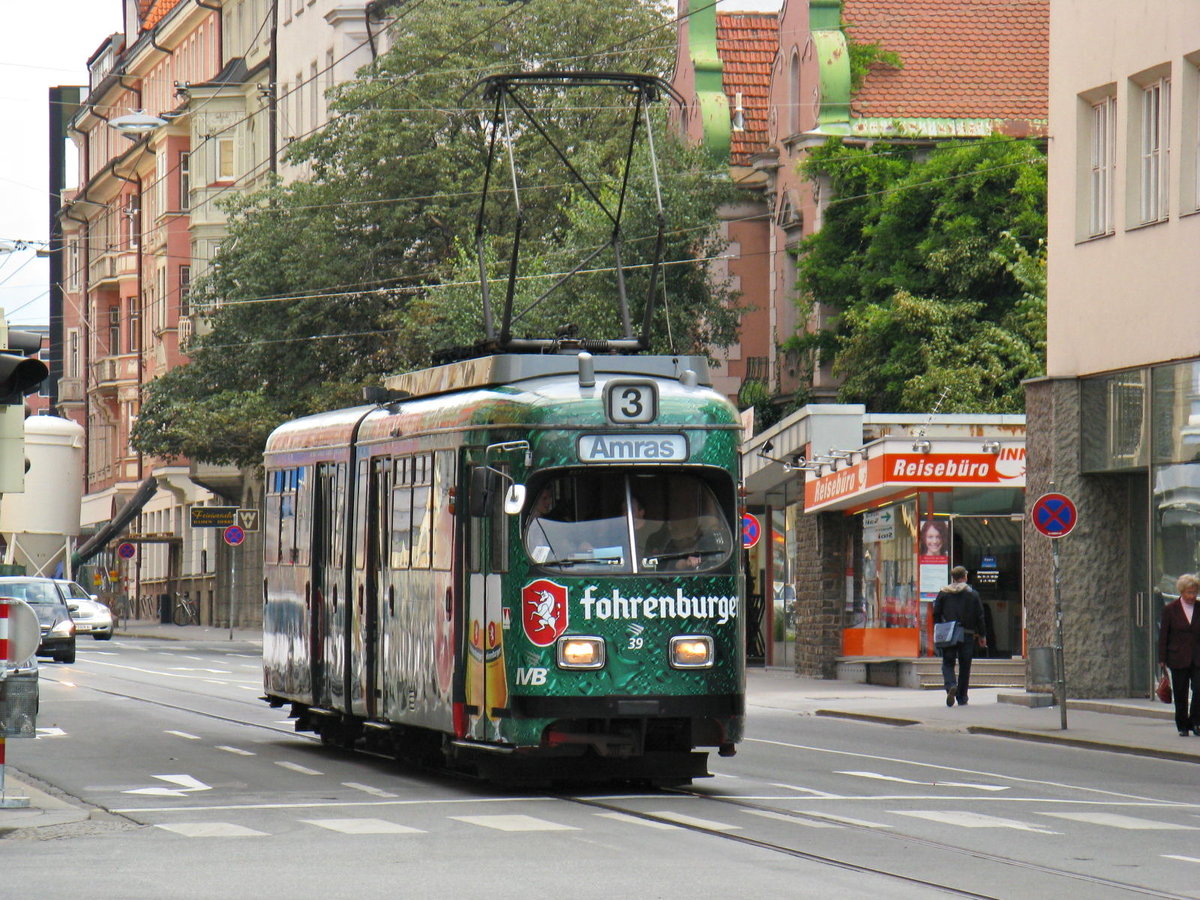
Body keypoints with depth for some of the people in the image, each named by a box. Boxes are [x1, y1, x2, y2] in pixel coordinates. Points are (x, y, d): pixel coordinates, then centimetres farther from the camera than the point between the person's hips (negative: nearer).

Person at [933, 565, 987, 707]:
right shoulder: (973, 594, 2)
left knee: (948, 663, 5)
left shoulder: (943, 593, 3)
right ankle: (962, 698, 12)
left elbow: (936, 614, 3)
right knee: (964, 666, 9)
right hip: (967, 635, 0)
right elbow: (979, 616, 2)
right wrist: (981, 636, 9)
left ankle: (951, 686, -24)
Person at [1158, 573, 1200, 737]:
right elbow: (1163, 635, 1)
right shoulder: (1170, 609, 0)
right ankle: (1183, 726, 14)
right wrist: (1162, 659, -3)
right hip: (1178, 659, -1)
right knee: (1180, 695, 4)